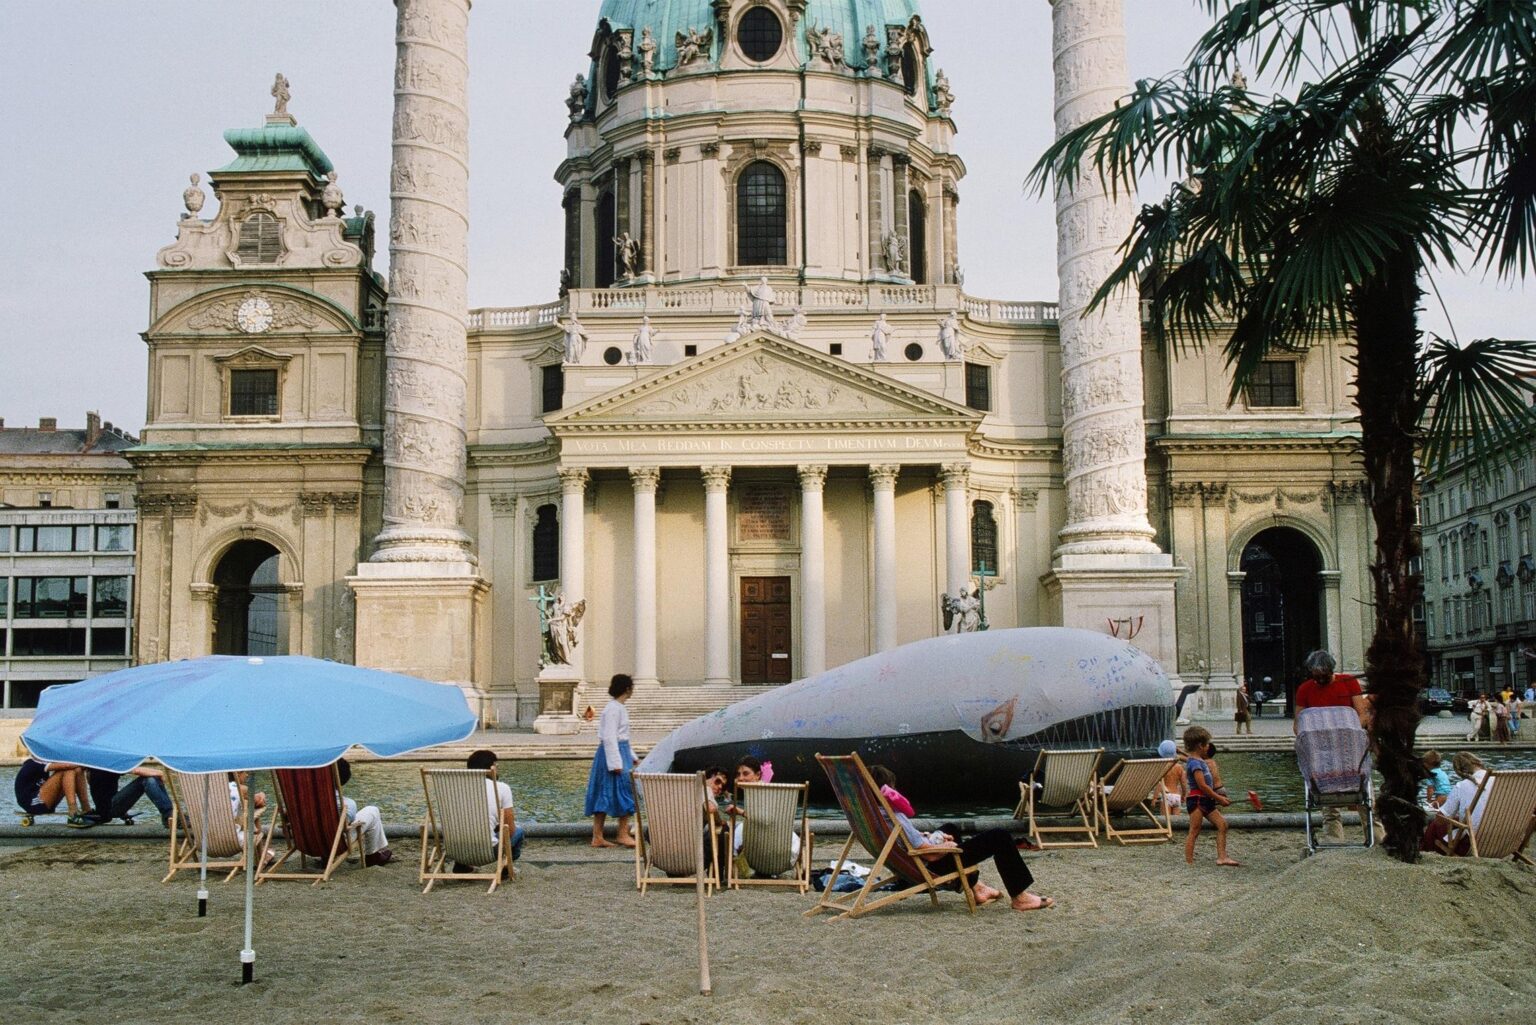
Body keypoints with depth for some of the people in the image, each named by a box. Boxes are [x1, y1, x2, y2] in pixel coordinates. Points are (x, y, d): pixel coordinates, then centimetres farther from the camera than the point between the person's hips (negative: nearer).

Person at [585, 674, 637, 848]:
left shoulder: (619, 708, 17)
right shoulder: (613, 709, -15)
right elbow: (609, 737, -20)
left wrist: (631, 756, 25)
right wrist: (615, 763, -22)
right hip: (613, 754, -10)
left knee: (604, 796, 8)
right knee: (624, 792, -6)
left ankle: (597, 837, 10)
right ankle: (622, 834, 0)